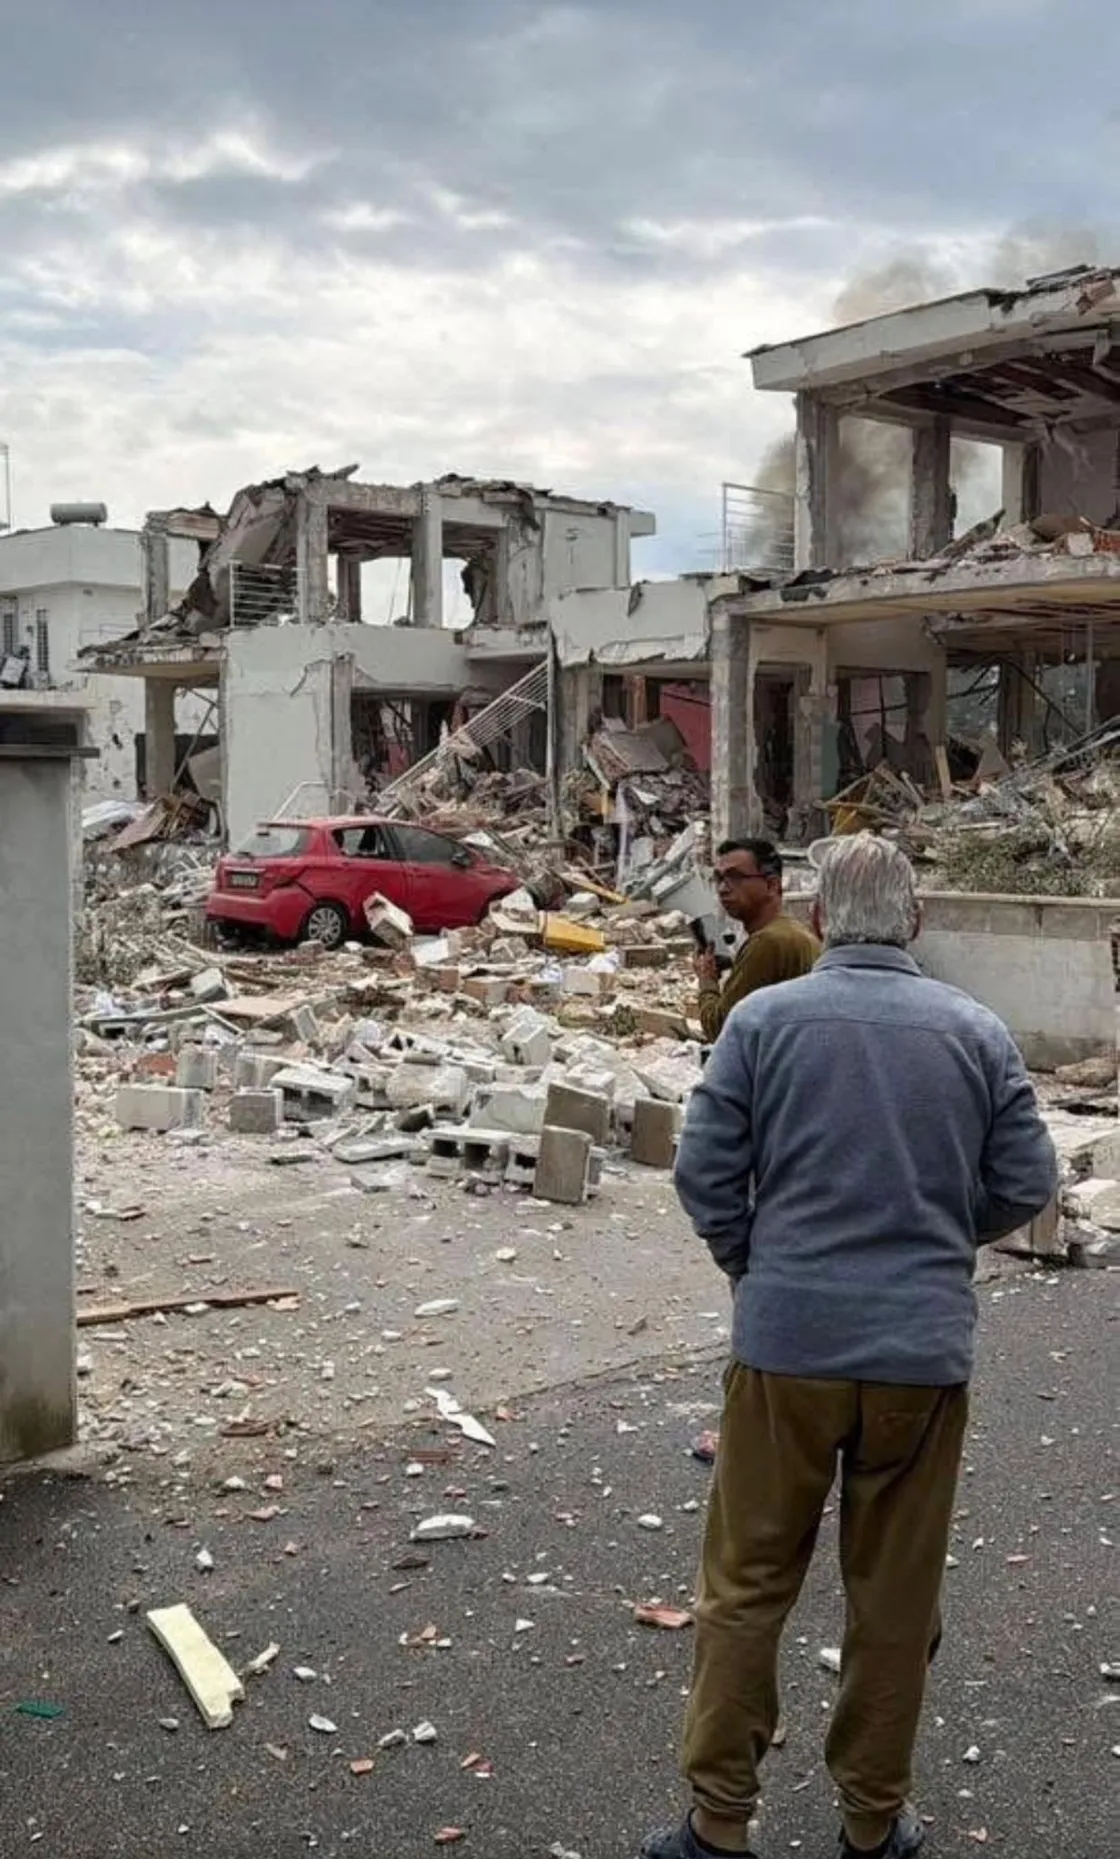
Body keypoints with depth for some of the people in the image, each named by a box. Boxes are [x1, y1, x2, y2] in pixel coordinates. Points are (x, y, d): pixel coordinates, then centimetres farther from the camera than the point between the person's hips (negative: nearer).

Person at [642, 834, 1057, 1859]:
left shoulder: (764, 1019, -5)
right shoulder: (978, 1032, -1)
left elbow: (704, 1171, -5)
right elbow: (1026, 1185, 2)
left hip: (786, 1341, -1)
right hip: (926, 1351, 1)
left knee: (747, 1584, 12)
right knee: (897, 1597, 15)